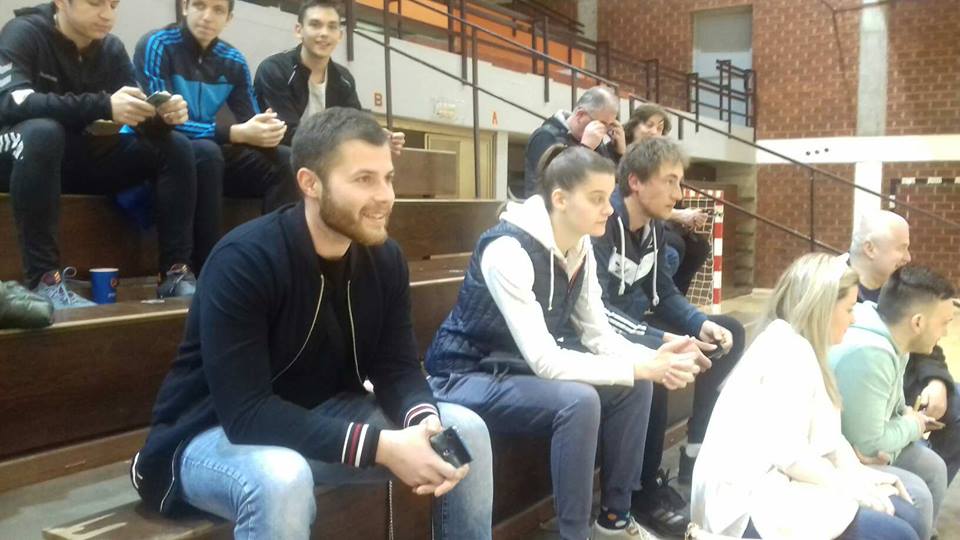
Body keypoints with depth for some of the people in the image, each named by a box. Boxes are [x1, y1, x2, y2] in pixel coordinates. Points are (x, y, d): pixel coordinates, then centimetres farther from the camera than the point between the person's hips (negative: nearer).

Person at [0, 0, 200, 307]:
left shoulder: (112, 48, 0)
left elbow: (142, 123, -3)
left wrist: (162, 117, -28)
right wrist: (103, 106, -40)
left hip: (87, 156, 5)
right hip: (25, 153, -5)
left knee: (176, 148, -10)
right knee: (43, 132, -39)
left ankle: (175, 273, -15)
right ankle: (43, 280, -35)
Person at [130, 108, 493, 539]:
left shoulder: (385, 259, -6)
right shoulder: (243, 261, -26)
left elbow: (397, 368, -4)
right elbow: (245, 413, -31)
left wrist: (423, 422, -27)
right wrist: (381, 446, -36)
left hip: (322, 420, 6)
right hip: (215, 434, -6)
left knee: (466, 430, -8)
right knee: (282, 479, -40)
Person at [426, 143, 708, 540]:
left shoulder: (581, 249, -3)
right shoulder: (508, 250, -28)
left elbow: (598, 336, -1)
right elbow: (545, 361, -31)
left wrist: (653, 358, -20)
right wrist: (640, 368, -30)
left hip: (522, 368, 8)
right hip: (467, 378, -8)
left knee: (632, 388, -6)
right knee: (579, 400, -30)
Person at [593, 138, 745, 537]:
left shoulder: (653, 224, 4)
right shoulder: (602, 222, -23)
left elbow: (664, 292, 9)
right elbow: (598, 310, -31)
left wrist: (701, 323, -10)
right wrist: (663, 340, -38)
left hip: (640, 324, 9)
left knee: (730, 332, 5)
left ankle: (697, 452, 8)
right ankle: (647, 489, -19)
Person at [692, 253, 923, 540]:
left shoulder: (801, 348, 15)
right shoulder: (788, 350, -17)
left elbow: (826, 435, 13)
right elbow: (788, 454, -23)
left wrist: (860, 474, -2)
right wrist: (849, 485, -11)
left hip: (783, 484, 10)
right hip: (753, 503, -10)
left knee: (906, 516, 6)